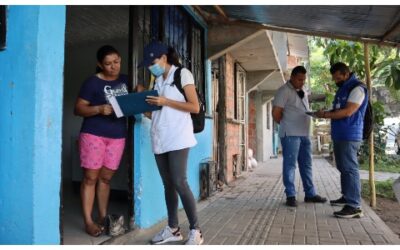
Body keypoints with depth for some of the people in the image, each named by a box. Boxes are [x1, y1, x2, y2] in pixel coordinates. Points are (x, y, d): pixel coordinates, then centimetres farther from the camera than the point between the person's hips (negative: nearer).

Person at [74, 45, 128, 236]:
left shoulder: (125, 80, 10)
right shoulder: (93, 82, -4)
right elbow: (78, 109, -5)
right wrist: (99, 109, -22)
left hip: (117, 136, 4)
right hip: (93, 134, -4)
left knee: (106, 178, 11)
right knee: (90, 177, 1)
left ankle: (103, 218, 20)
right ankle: (88, 221, 9)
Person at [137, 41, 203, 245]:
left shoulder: (182, 74, 0)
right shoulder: (158, 81, 19)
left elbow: (195, 107, -7)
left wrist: (165, 101, -12)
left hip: (177, 138, -6)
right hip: (159, 139, 6)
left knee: (179, 182, -10)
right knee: (168, 184, 8)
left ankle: (195, 231, 0)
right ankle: (173, 229, 17)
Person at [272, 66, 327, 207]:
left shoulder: (302, 92, 17)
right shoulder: (284, 91, -9)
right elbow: (276, 113, -14)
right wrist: (287, 126, -2)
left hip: (304, 134, 8)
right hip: (290, 134, -8)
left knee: (307, 165, 12)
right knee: (290, 164, -2)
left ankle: (310, 194, 21)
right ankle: (290, 196, 5)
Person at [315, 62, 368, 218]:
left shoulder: (357, 88, -10)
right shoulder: (342, 88, 19)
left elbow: (348, 112, -19)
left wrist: (326, 115, -13)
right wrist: (327, 113, 4)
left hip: (349, 136, -9)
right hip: (339, 135, 9)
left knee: (350, 169, -10)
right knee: (343, 168, 15)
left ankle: (354, 206, -8)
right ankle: (346, 197, 26)